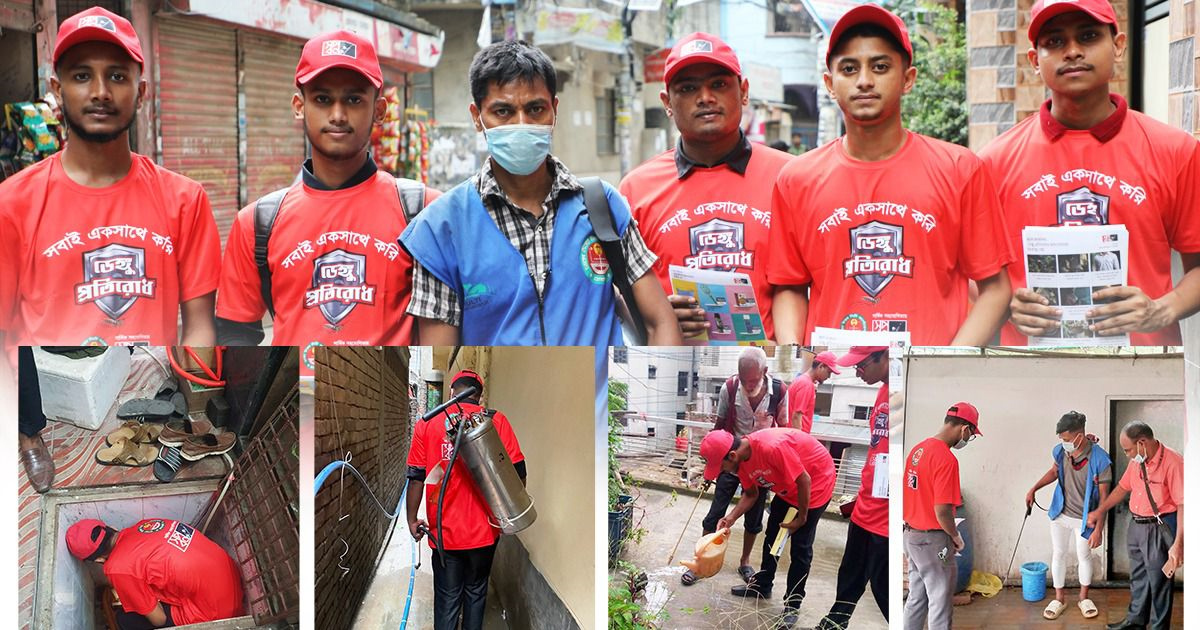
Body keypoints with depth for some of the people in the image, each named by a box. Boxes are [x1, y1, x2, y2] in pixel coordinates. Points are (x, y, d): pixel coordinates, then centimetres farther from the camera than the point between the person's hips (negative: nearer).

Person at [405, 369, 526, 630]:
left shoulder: (427, 423, -3)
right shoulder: (496, 420, -5)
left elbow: (416, 478, -3)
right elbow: (518, 472, -6)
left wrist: (412, 520, 7)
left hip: (445, 531, 0)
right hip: (484, 530, 0)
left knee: (447, 599, 7)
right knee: (476, 593, 18)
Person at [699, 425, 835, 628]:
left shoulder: (772, 448, -40)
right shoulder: (741, 458, -13)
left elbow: (804, 480, -29)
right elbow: (751, 494, 2)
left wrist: (801, 518, -17)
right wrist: (731, 518, -14)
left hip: (817, 480, -8)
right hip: (787, 487, 8)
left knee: (800, 547, -3)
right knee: (772, 535, 17)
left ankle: (793, 604, 10)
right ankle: (762, 585, 35)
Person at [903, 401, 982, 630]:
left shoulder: (918, 449, 4)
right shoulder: (946, 459, -23)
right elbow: (942, 511, -25)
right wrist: (956, 537, -8)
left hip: (911, 535, 9)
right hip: (932, 541, -9)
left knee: (916, 599, 18)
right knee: (940, 604, 3)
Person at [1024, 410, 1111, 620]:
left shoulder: (1100, 460, -27)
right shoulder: (1060, 451, -14)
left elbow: (1104, 498, -19)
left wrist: (1098, 529, -19)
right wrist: (1034, 489, 4)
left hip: (1084, 519, -3)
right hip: (1060, 514, 4)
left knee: (1084, 556, 15)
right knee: (1059, 555, 14)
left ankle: (1084, 597, 35)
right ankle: (1059, 598, 29)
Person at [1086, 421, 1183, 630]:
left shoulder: (1172, 462, -22)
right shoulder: (1137, 461, 4)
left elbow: (1183, 505, -23)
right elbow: (1123, 488, 20)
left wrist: (1178, 543, -26)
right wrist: (1100, 511, 22)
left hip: (1159, 530, -8)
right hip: (1136, 526, 8)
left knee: (1159, 581, 4)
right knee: (1137, 577, 22)